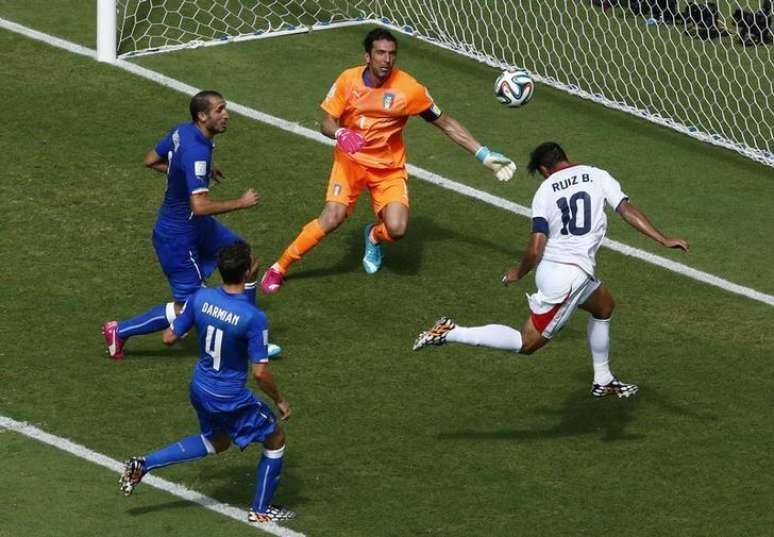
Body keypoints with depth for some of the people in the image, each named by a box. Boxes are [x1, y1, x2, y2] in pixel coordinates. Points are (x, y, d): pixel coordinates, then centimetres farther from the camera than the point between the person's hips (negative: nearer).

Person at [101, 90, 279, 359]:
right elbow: (200, 206, -36)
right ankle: (120, 331, 13)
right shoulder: (196, 152, -31)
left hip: (195, 227, 10)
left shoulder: (181, 131, -4)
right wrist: (241, 203, -22)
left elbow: (151, 160, 12)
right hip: (178, 238, -10)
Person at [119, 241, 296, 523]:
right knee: (275, 439, 18)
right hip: (230, 399, -6)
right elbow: (260, 372, -22)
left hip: (200, 389, 6)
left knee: (217, 441, 32)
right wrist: (280, 400, -5)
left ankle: (143, 464, 24)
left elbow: (169, 337, -1)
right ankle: (261, 510, 29)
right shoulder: (254, 317, -28)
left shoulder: (201, 297, -12)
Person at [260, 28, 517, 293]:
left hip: (389, 167, 0)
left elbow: (446, 124, -6)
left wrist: (484, 155, -9)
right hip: (351, 159, 0)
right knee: (332, 218, -22)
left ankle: (374, 236, 20)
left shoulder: (408, 88, -16)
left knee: (396, 229, -20)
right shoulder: (348, 80, -11)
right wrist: (340, 134, -30)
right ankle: (278, 268, -6)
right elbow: (326, 124, -5)